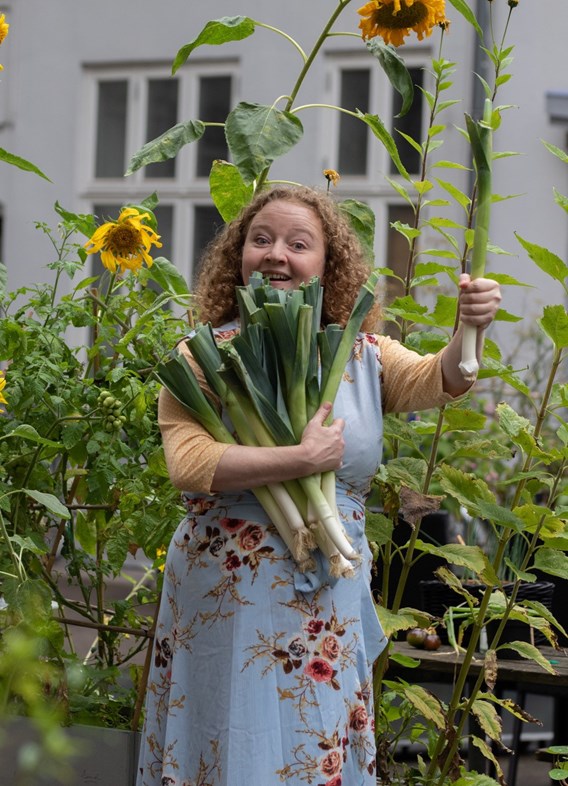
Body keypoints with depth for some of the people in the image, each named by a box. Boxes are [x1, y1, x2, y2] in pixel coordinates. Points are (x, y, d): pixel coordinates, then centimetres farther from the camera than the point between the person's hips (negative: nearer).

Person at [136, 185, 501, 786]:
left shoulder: (360, 354, 7)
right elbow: (187, 462, -17)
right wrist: (302, 459, -24)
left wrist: (470, 329, -29)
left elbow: (435, 381, -9)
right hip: (223, 601, -3)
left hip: (330, 607, 3)